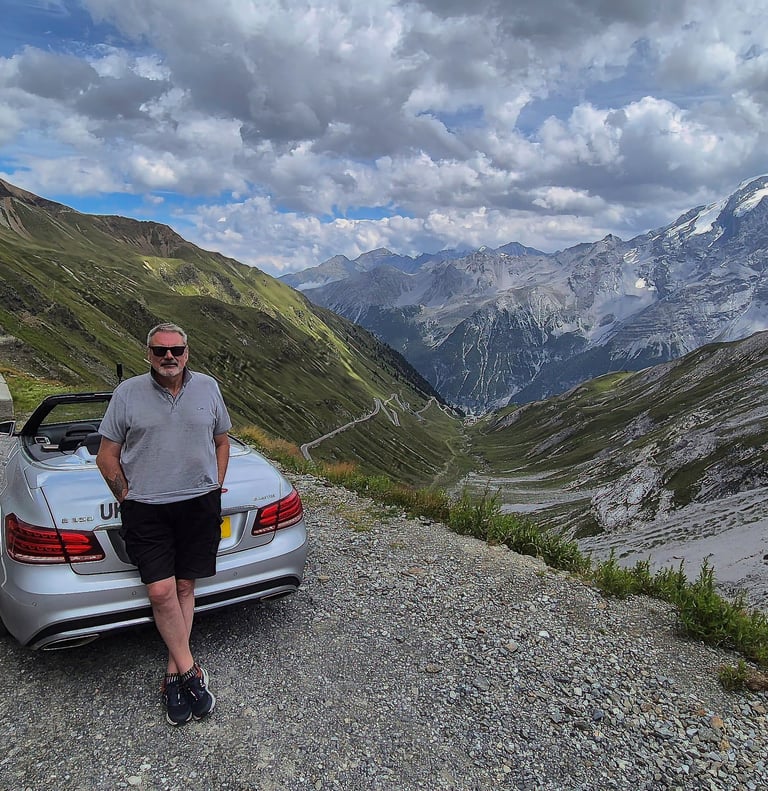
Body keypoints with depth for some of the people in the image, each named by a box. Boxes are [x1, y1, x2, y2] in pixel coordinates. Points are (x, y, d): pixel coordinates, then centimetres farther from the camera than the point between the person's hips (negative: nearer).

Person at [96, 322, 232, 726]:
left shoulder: (208, 387, 5)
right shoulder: (127, 393, 0)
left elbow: (221, 440, 16)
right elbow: (107, 455, 5)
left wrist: (216, 486, 8)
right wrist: (126, 497, -2)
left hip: (199, 505, 2)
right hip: (146, 510, -1)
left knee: (184, 587, 8)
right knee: (161, 592, -7)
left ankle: (174, 675, 21)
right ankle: (191, 673, 9)